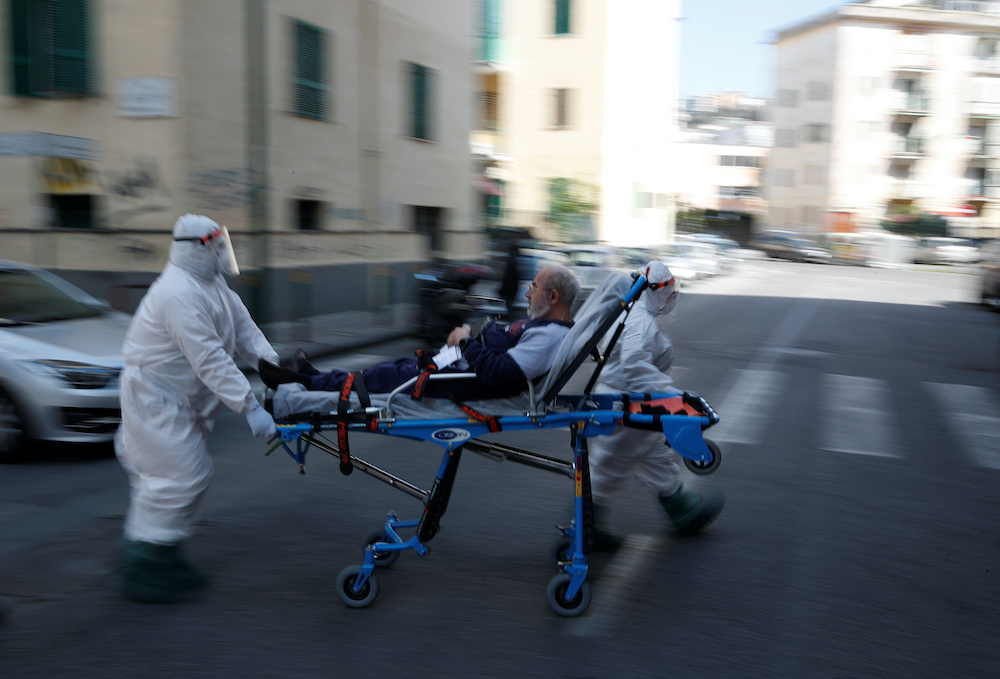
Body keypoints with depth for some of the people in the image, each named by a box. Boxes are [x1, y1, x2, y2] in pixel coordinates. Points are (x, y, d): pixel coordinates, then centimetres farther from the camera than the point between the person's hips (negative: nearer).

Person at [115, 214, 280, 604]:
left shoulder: (210, 283, 6)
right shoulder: (180, 294, -27)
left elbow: (243, 327, 9)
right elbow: (210, 361, -31)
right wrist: (250, 407, -31)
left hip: (180, 397, 10)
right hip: (156, 398, -10)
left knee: (191, 475, 15)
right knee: (178, 477, -9)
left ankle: (161, 556, 29)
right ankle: (142, 570, 3)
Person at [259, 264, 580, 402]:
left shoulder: (548, 337, -25)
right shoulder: (543, 325, 9)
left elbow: (500, 373, -34)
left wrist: (467, 342, -22)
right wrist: (470, 337, 4)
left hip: (462, 383, -10)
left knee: (381, 377, 0)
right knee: (399, 364, 18)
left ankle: (304, 384, 16)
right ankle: (317, 377, 32)